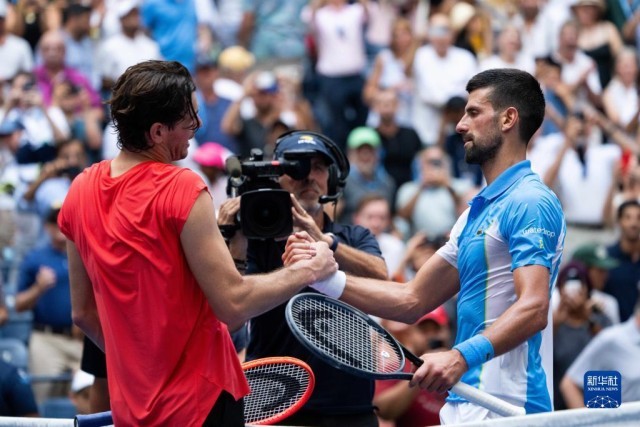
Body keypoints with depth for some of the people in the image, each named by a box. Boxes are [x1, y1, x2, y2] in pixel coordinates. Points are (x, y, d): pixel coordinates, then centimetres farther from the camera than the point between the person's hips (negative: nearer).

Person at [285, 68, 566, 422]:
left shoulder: (530, 202, -10)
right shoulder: (477, 210, 21)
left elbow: (533, 309, -23)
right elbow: (413, 300, 20)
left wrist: (463, 356, -35)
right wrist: (325, 277, 10)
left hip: (503, 408, -9)